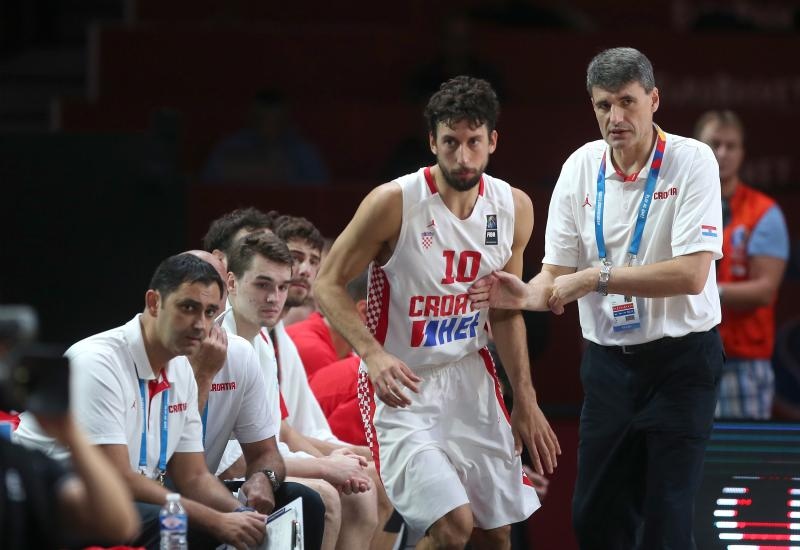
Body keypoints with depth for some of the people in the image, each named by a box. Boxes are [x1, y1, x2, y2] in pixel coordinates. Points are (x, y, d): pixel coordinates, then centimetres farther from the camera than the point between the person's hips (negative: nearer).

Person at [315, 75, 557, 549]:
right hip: (402, 385, -6)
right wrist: (373, 354, -26)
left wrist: (526, 402, 10)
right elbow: (328, 284, -10)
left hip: (470, 377, 6)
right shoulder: (395, 203, -17)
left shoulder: (514, 208, 0)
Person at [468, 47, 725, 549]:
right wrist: (527, 295, -19)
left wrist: (596, 278, -22)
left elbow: (691, 274, -22)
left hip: (680, 362, -5)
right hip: (608, 362, 5)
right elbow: (560, 273, 3)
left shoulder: (692, 161, -13)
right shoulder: (581, 168, 1)